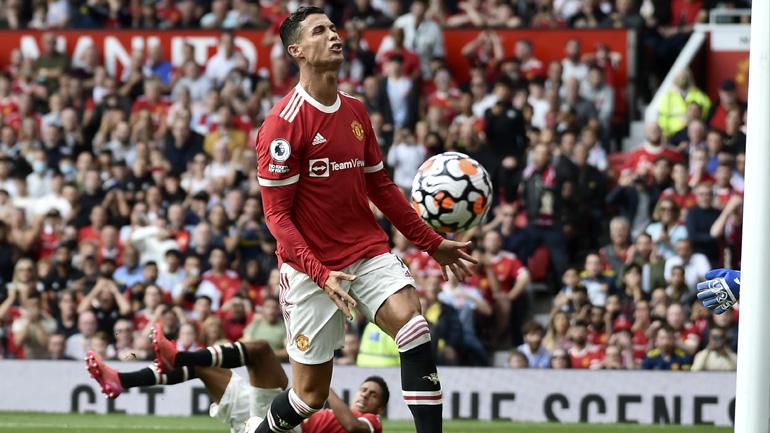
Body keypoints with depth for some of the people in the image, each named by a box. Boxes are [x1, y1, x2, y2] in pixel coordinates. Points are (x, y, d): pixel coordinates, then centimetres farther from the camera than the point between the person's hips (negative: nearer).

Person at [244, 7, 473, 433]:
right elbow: (277, 214, -13)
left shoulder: (355, 111, 8)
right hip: (310, 266, -5)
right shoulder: (284, 122, -13)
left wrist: (431, 242, 16)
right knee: (311, 393, 0)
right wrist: (321, 274, -24)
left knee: (413, 325, -21)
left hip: (368, 250, 5)